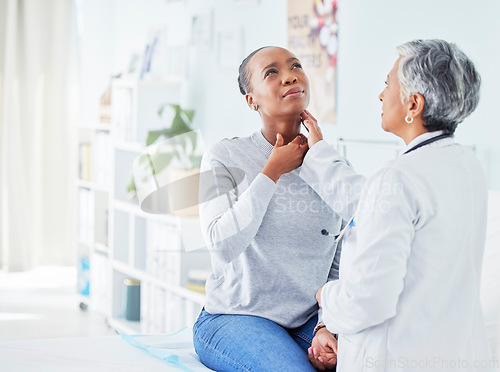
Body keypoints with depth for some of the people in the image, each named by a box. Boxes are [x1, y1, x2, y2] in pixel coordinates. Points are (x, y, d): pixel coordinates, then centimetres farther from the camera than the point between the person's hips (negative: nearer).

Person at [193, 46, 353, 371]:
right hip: (234, 319, -3)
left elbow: (340, 268, 6)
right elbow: (223, 245, -17)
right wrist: (272, 172, -13)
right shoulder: (225, 156, -3)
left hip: (308, 320, 3)